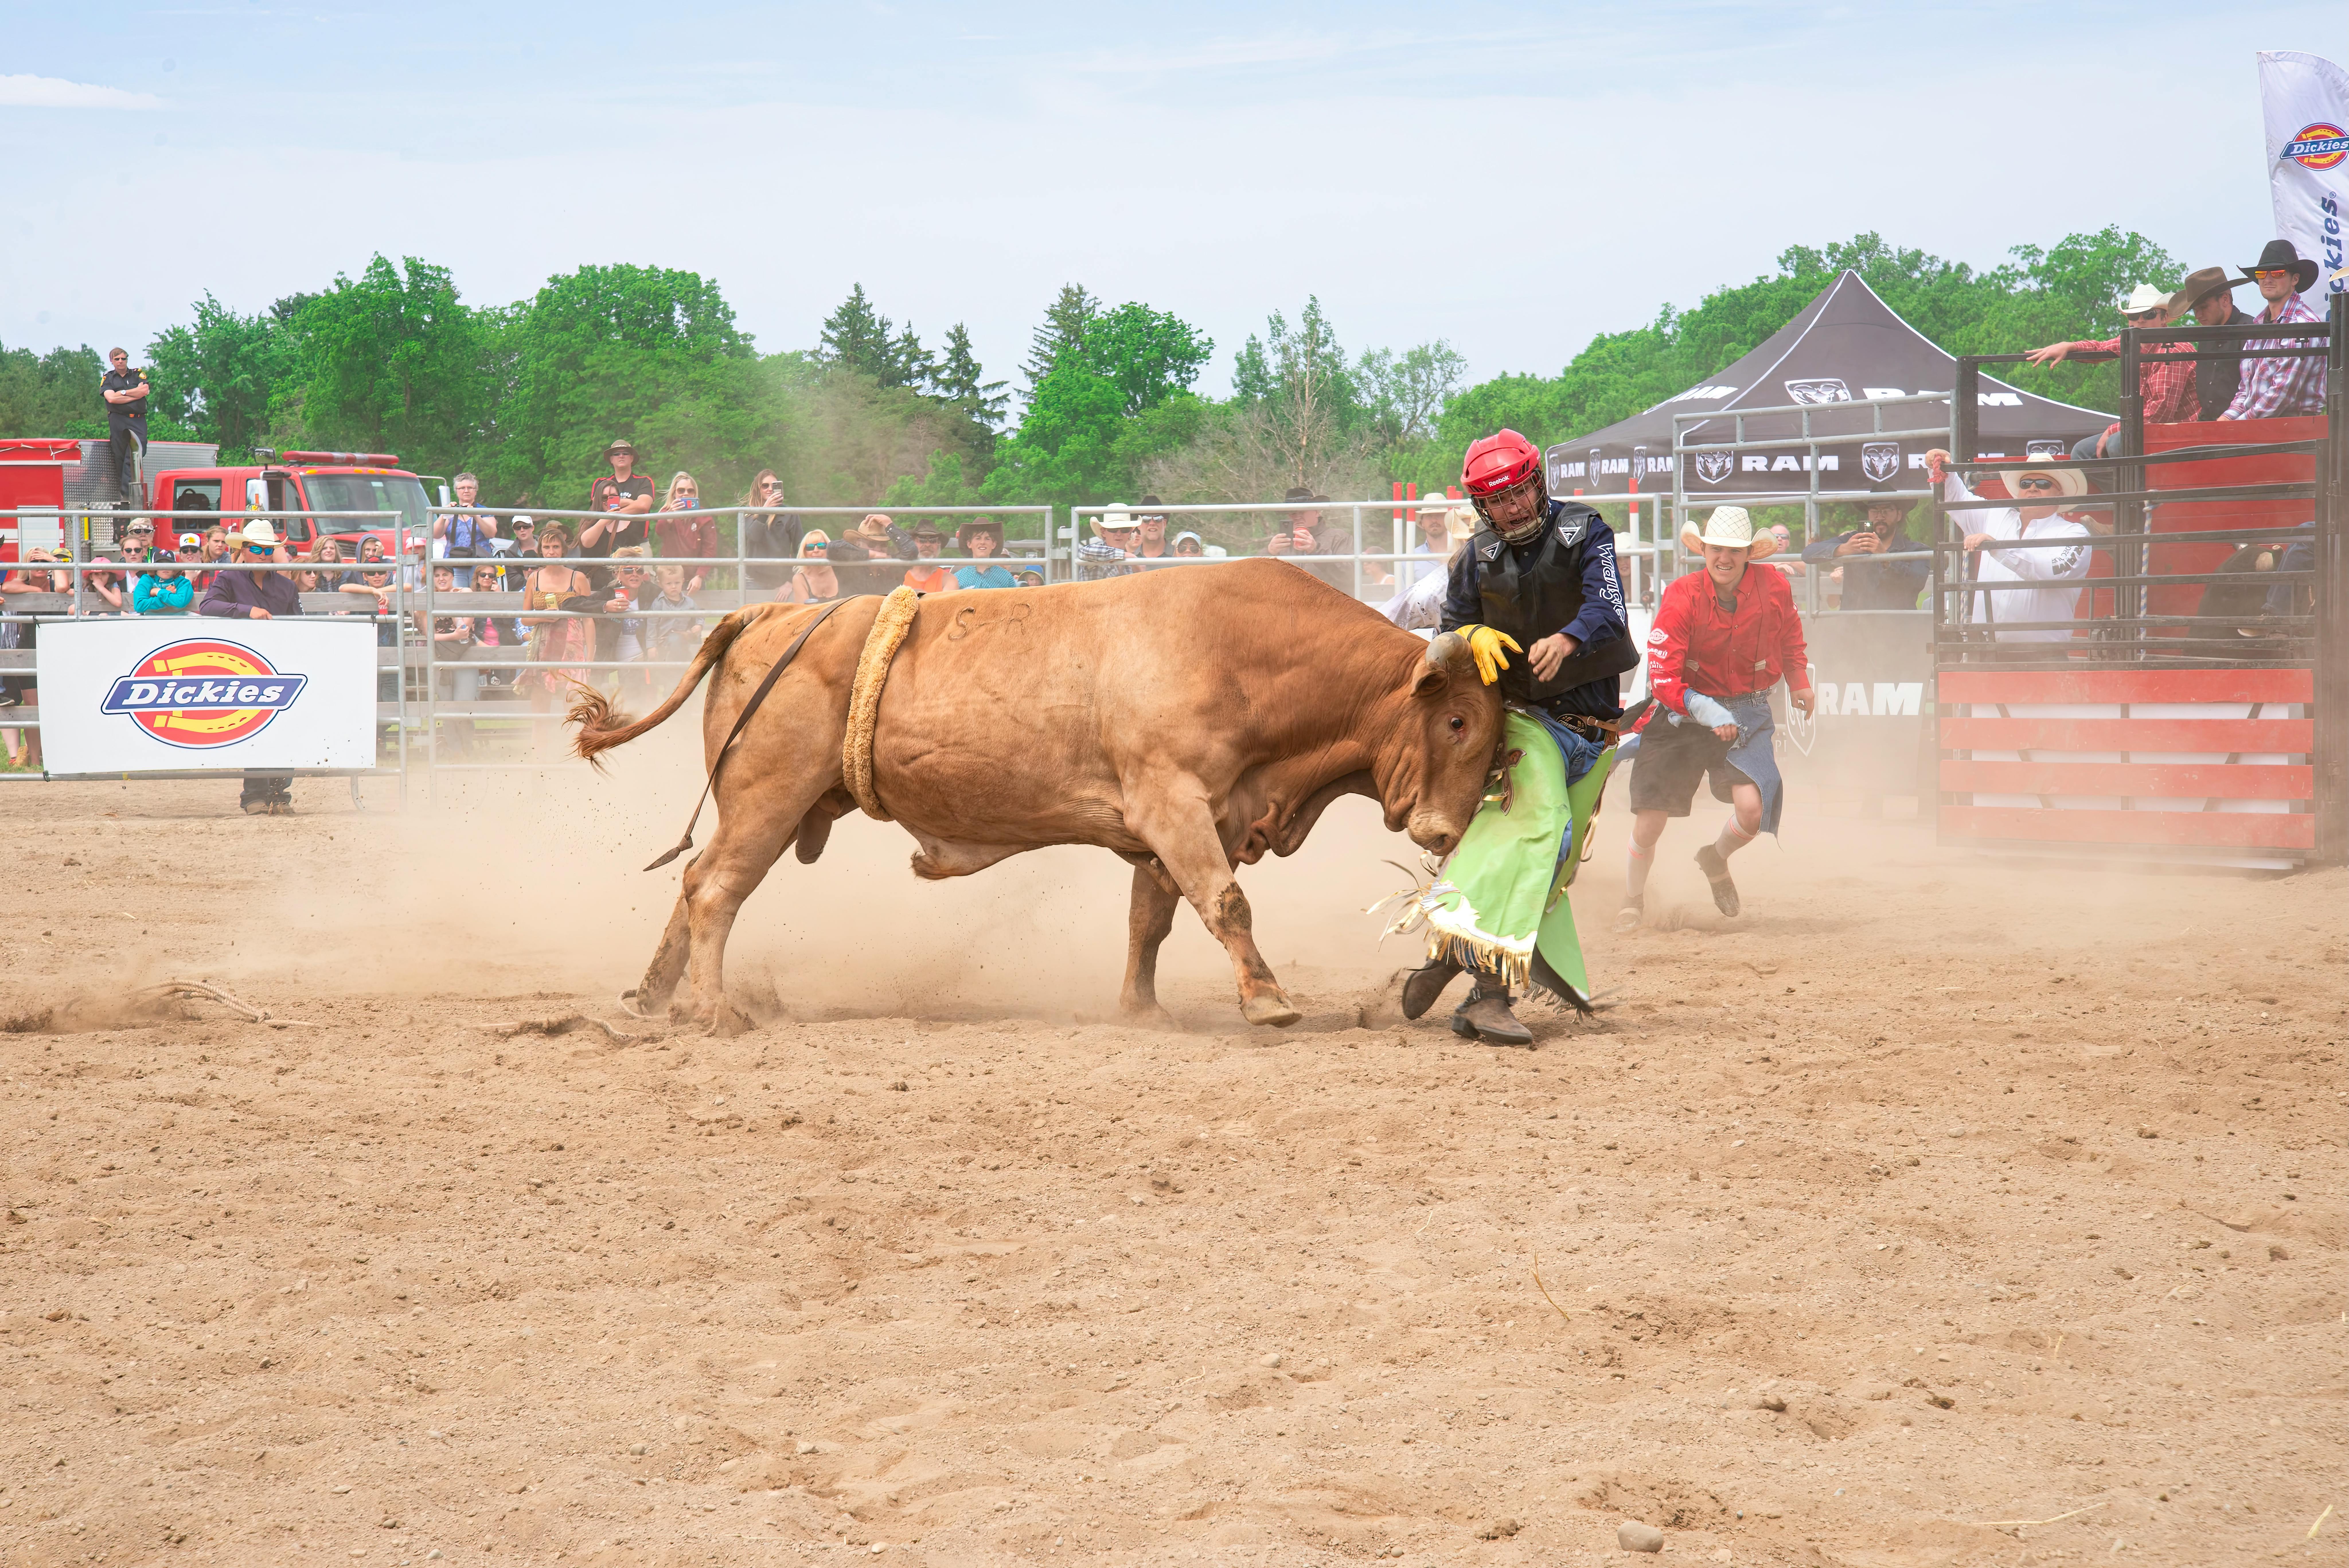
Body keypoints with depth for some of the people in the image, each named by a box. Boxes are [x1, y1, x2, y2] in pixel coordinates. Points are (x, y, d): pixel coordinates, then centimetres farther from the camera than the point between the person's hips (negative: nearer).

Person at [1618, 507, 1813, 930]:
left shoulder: (1774, 589, -10)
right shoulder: (1682, 597, -18)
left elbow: (1790, 637, 16)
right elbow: (1663, 679, -22)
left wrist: (1799, 684, 9)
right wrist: (1706, 711, -34)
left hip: (1747, 712, 1)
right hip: (1684, 710, -1)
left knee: (1752, 808, -19)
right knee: (1649, 820, -3)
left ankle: (1715, 860, 18)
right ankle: (1633, 899, 26)